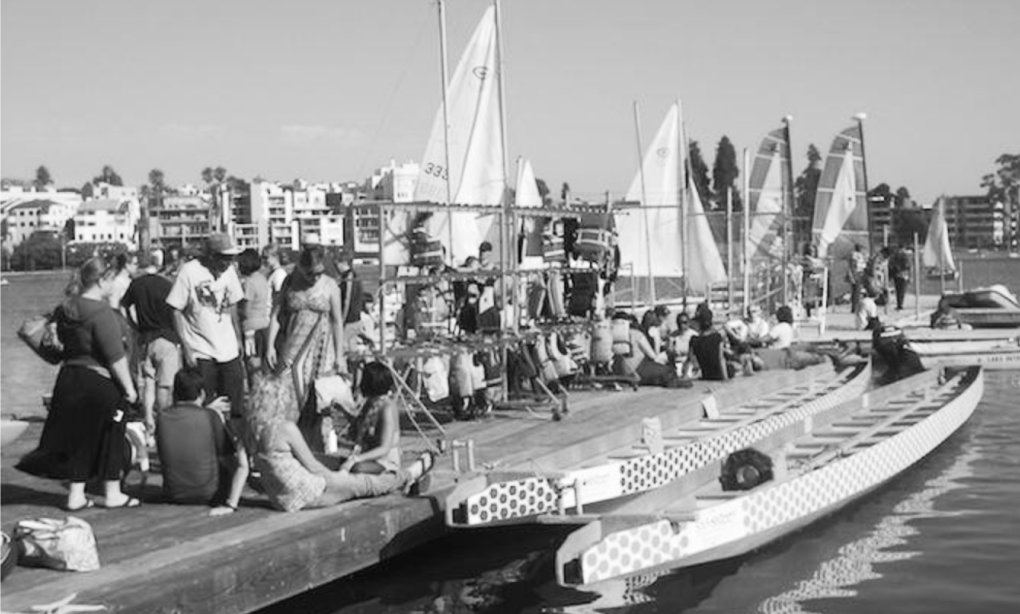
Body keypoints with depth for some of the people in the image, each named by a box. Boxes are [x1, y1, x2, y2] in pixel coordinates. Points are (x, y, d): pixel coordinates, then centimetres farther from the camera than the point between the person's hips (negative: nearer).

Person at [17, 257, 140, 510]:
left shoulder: (66, 310, 7)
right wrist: (128, 387, -13)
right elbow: (115, 357, -20)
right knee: (108, 439, 7)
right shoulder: (101, 312, -19)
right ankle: (112, 494, 16)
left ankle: (76, 495, 17)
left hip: (69, 378, 7)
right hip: (100, 383, -7)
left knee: (79, 438, 14)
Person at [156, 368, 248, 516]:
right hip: (207, 495, -2)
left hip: (173, 495, 2)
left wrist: (207, 409, 29)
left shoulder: (162, 417, -6)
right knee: (241, 457, 21)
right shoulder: (211, 417, -15)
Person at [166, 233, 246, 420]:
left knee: (235, 408, 7)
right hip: (200, 354, -4)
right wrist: (186, 347, -12)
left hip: (229, 350, 4)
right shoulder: (189, 271, -12)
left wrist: (238, 339, 12)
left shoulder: (229, 271, 3)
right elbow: (176, 312, -9)